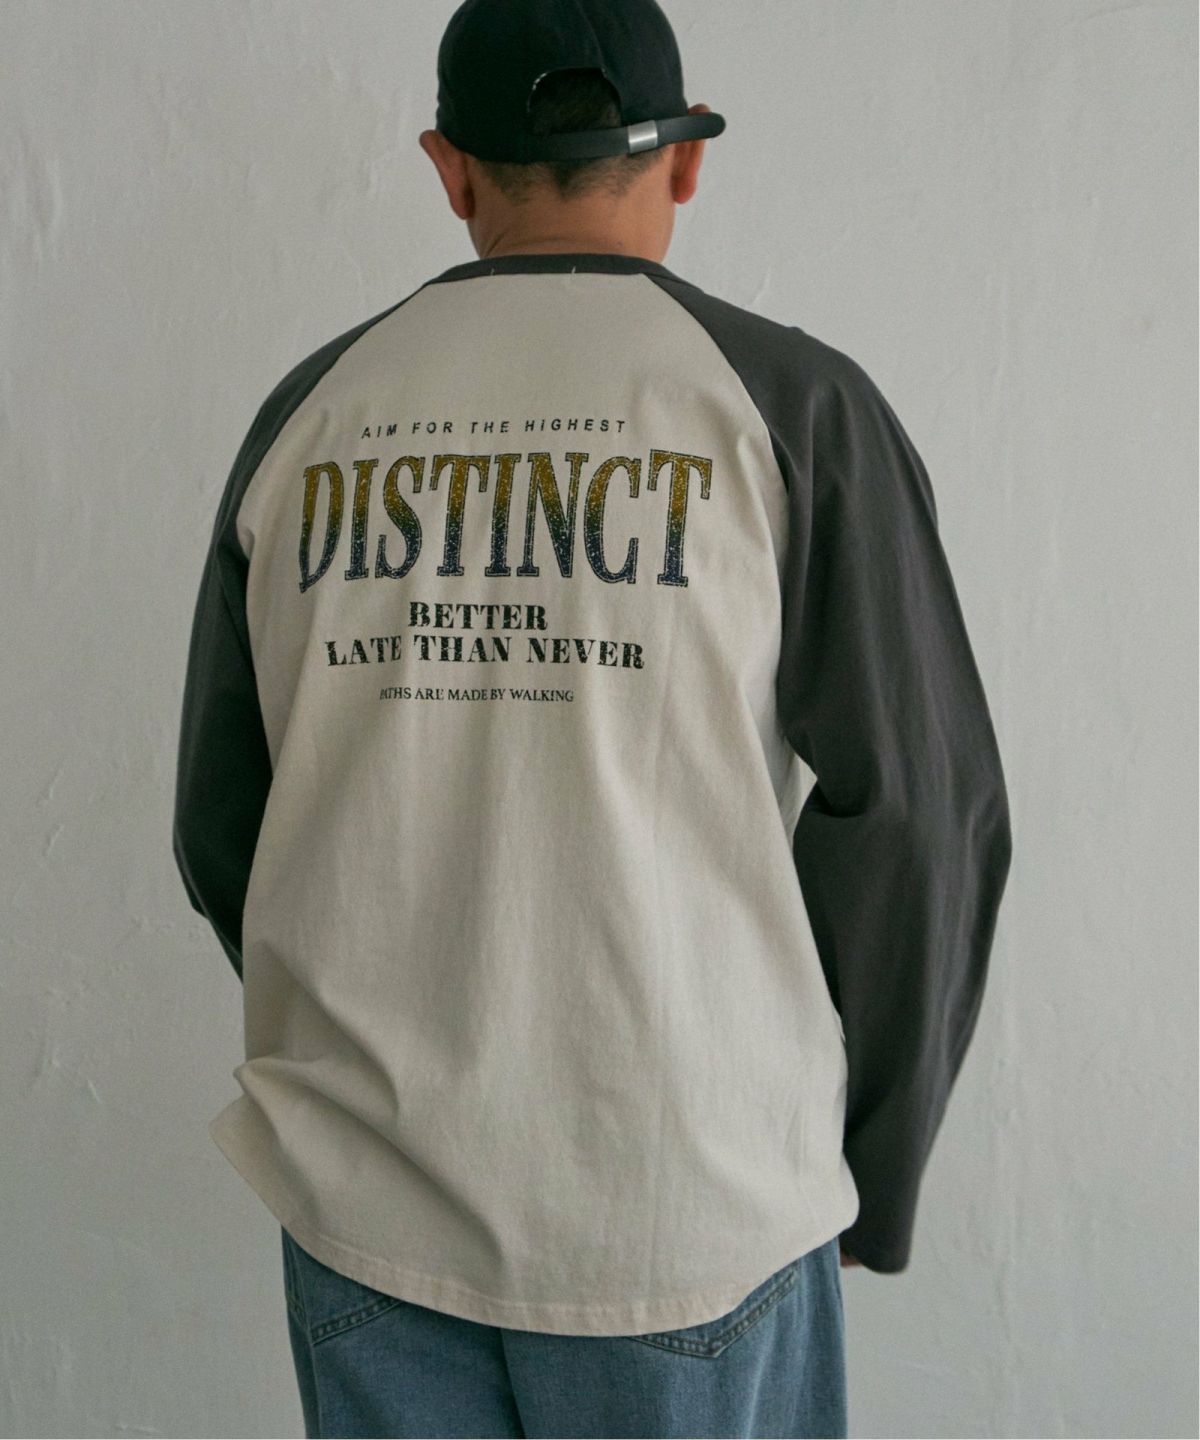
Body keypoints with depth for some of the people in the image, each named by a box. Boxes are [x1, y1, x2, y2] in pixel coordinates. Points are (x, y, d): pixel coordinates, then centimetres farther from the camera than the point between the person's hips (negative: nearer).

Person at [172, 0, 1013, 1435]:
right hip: (682, 1209, -2)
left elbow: (223, 826, 6)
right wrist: (866, 1184, 6)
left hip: (364, 1207, 3)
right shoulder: (790, 404, -7)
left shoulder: (310, 414, 1)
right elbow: (919, 818, -9)